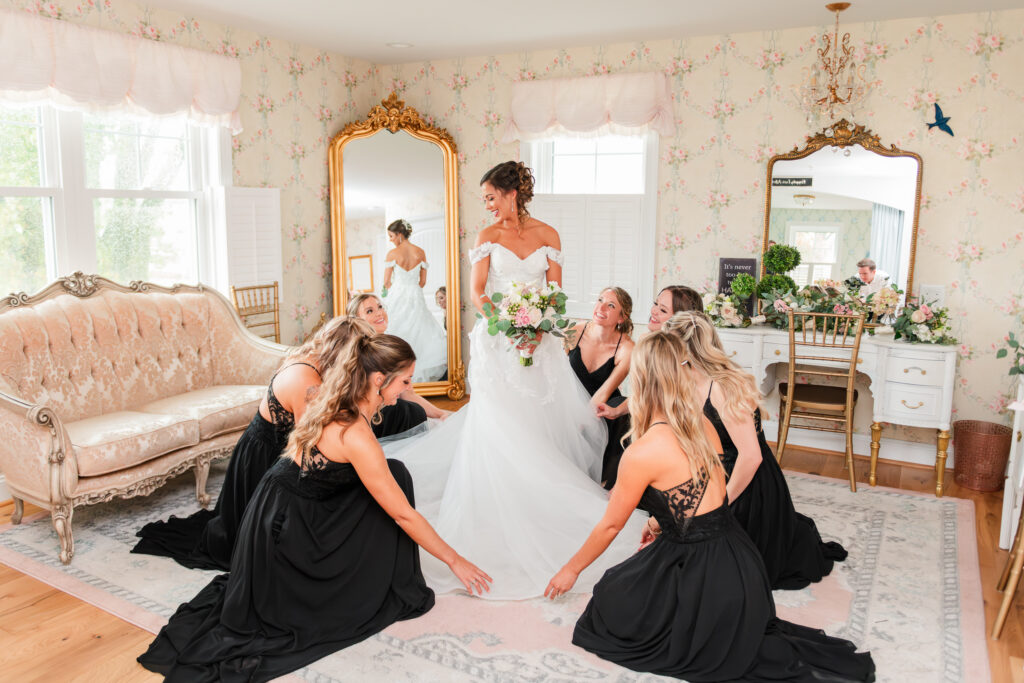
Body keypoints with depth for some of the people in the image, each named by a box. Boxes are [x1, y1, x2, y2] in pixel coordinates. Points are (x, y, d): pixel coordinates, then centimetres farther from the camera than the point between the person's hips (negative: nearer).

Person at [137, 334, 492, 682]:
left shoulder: (338, 403, -4)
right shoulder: (355, 435, -29)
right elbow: (403, 514, -22)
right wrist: (454, 560, -12)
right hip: (284, 526, -8)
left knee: (394, 474, 2)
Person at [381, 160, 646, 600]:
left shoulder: (548, 235, 5)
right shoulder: (488, 236, 3)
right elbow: (476, 291, -2)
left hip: (538, 337, 2)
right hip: (497, 339, -1)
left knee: (547, 412, 3)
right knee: (500, 421, -7)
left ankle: (548, 499, 20)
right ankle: (500, 504, 3)